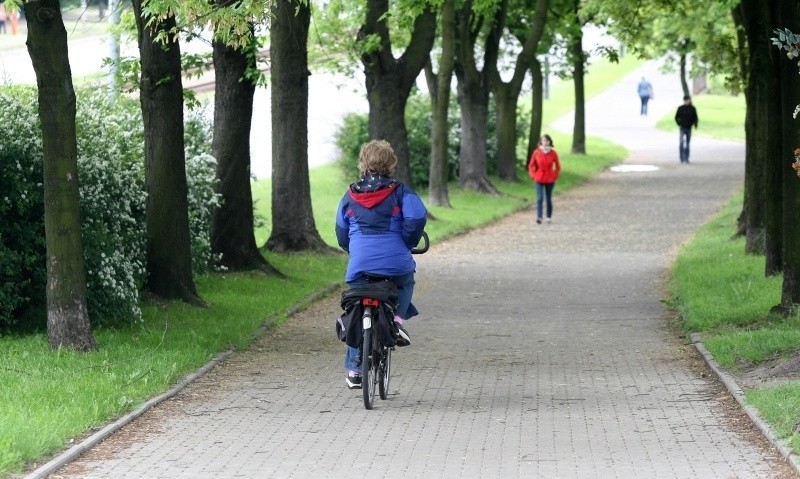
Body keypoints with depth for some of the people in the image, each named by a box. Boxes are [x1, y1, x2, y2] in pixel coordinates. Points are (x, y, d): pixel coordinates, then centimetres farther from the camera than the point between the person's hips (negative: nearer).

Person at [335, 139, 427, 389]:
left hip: (359, 265, 1)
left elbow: (341, 232, 18)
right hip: (396, 263, -1)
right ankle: (397, 320, 6)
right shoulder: (401, 192, 4)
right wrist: (408, 244, 7)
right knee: (405, 283, 33)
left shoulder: (351, 196, 12)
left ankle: (354, 369, 15)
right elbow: (416, 218, -9)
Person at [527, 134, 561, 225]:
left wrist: (555, 176, 1)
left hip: (550, 180, 1)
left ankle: (549, 217, 22)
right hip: (539, 179, -1)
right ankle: (539, 217, -19)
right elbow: (531, 165, 7)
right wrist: (533, 175, -1)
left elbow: (558, 166, 9)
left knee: (549, 199, 10)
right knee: (540, 198, -12)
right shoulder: (536, 152, -3)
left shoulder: (553, 153, -2)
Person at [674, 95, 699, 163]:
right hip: (682, 128, -2)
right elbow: (676, 117, 6)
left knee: (687, 144, 9)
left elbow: (695, 118, 8)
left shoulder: (692, 108, 2)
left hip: (689, 128, 2)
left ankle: (686, 158, 18)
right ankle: (682, 158, -15)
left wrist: (695, 125, -3)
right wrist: (679, 124, -5)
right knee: (681, 143, -16)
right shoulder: (680, 108, -1)